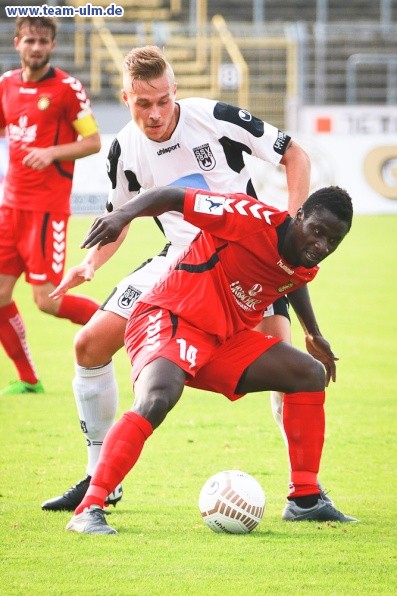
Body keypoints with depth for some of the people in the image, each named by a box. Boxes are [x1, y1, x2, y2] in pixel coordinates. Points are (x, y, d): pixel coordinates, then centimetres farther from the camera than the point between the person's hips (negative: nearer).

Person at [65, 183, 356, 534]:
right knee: (156, 400, -36)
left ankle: (305, 501, 13)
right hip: (168, 320, -9)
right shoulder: (255, 219, -21)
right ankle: (88, 511, -37)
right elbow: (172, 197, -20)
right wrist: (124, 214, -35)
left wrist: (313, 335, 33)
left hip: (225, 340, 9)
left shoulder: (306, 267, 4)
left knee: (310, 375, 8)